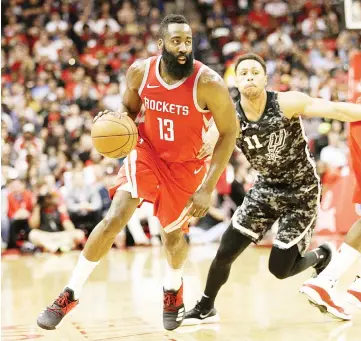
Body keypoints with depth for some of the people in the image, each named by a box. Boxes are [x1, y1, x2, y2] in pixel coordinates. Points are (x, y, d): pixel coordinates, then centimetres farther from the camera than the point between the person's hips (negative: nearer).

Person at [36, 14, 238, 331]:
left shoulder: (208, 83, -26)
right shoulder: (140, 71, -15)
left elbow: (229, 133, -16)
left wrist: (208, 188, -19)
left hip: (186, 165, -1)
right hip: (147, 152, 2)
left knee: (173, 235, 10)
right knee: (114, 218, -15)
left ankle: (174, 289, 45)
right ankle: (70, 293, -3)